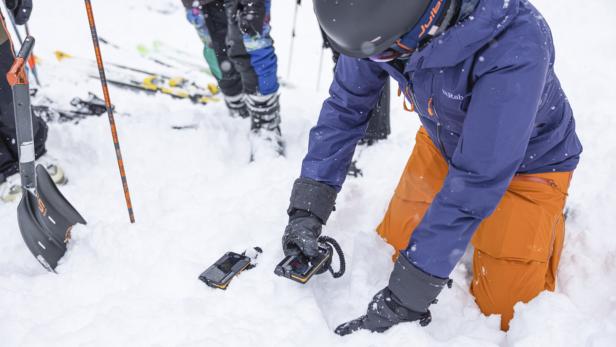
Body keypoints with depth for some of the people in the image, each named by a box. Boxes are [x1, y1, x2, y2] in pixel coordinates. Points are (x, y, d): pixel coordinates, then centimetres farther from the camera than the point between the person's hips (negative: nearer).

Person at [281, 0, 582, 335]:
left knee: (503, 309, -1)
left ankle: (547, 222, 25)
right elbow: (345, 107, -13)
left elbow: (478, 180, -39)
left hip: (526, 164, -4)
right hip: (441, 145, 5)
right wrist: (306, 210, -21)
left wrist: (406, 296, -37)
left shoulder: (516, 46, -41)